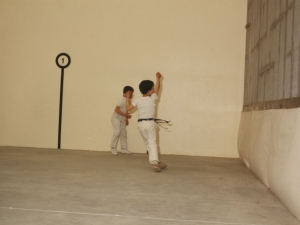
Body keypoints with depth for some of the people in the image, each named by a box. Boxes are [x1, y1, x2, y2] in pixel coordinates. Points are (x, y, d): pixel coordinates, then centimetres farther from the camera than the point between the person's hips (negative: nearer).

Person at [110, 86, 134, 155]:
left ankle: (123, 148, 16)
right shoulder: (123, 100, -23)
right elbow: (116, 109, -30)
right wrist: (125, 115, -32)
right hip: (116, 117, -9)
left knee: (123, 133, 8)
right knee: (117, 132, -18)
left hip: (122, 119, 9)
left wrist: (126, 119, 11)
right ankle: (113, 148, -5)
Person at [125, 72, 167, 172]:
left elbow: (128, 108, 0)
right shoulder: (152, 98, -7)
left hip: (141, 124, 3)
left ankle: (156, 162, 21)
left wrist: (127, 98, 10)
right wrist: (158, 78, 14)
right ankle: (155, 161, -25)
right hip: (150, 123, -3)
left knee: (147, 144, 15)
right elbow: (158, 88, 5)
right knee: (152, 143, -5)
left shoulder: (137, 100, -2)